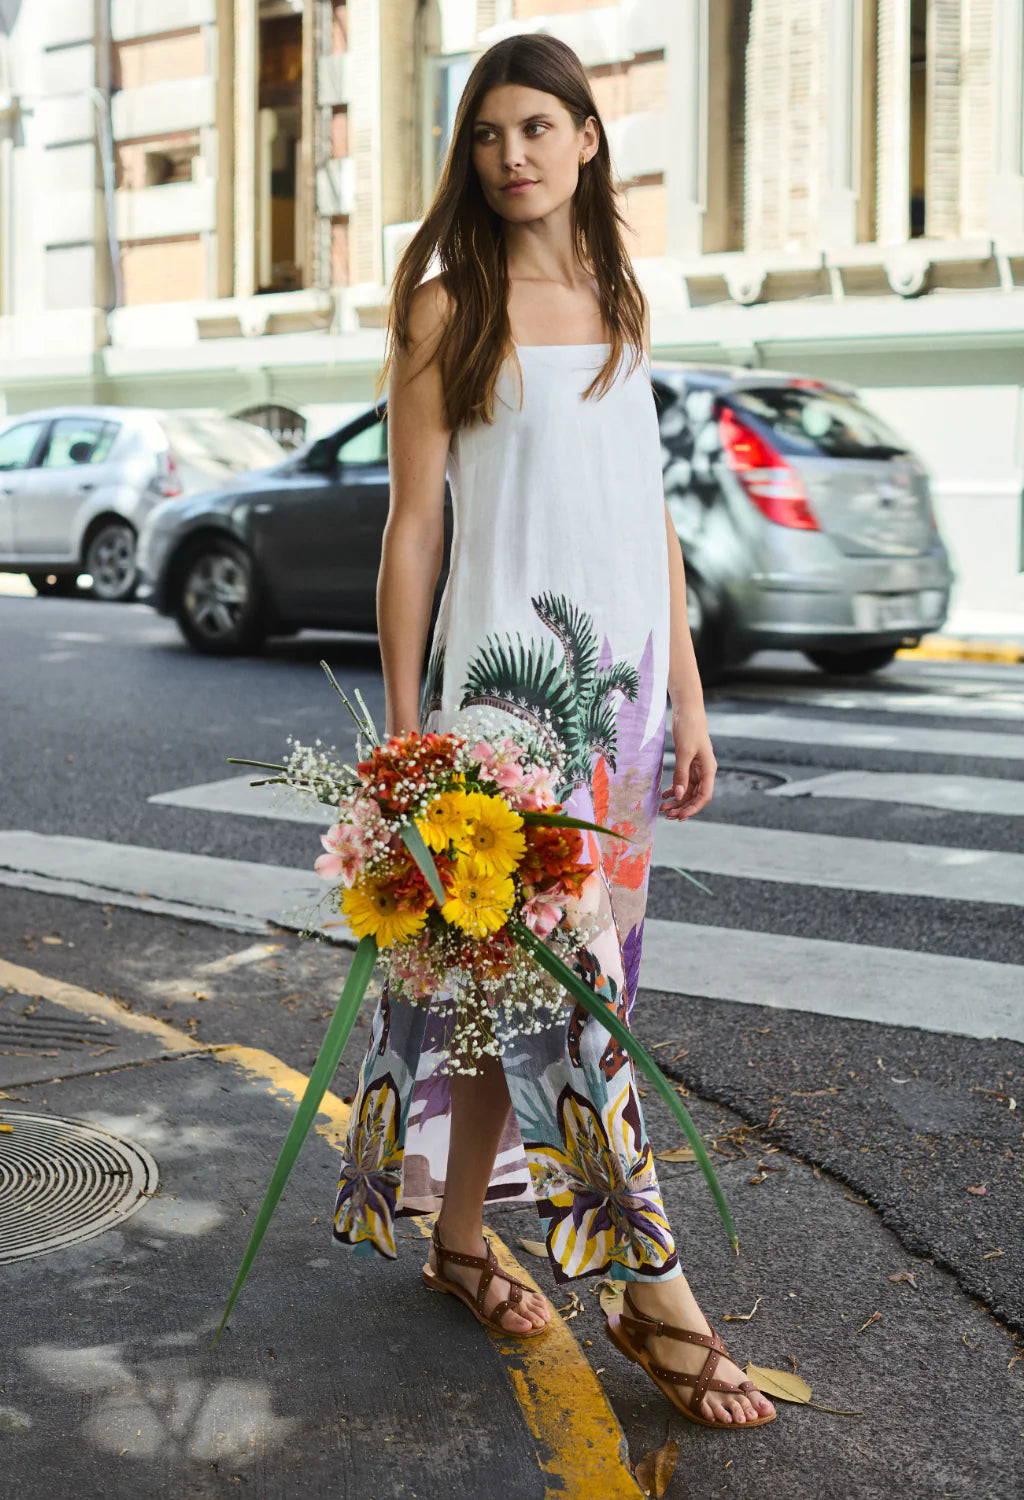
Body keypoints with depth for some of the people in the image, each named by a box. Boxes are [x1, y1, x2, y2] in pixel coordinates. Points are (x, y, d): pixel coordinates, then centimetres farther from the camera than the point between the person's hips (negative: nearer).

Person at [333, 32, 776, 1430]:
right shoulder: (446, 306, -1)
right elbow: (413, 525, -3)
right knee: (562, 973, -8)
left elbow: (652, 514, 15)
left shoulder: (622, 302, 15)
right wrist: (403, 724, -7)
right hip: (505, 670, -5)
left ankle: (461, 1235, 23)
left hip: (622, 672, 5)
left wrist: (687, 695, 12)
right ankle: (659, 1299, -3)